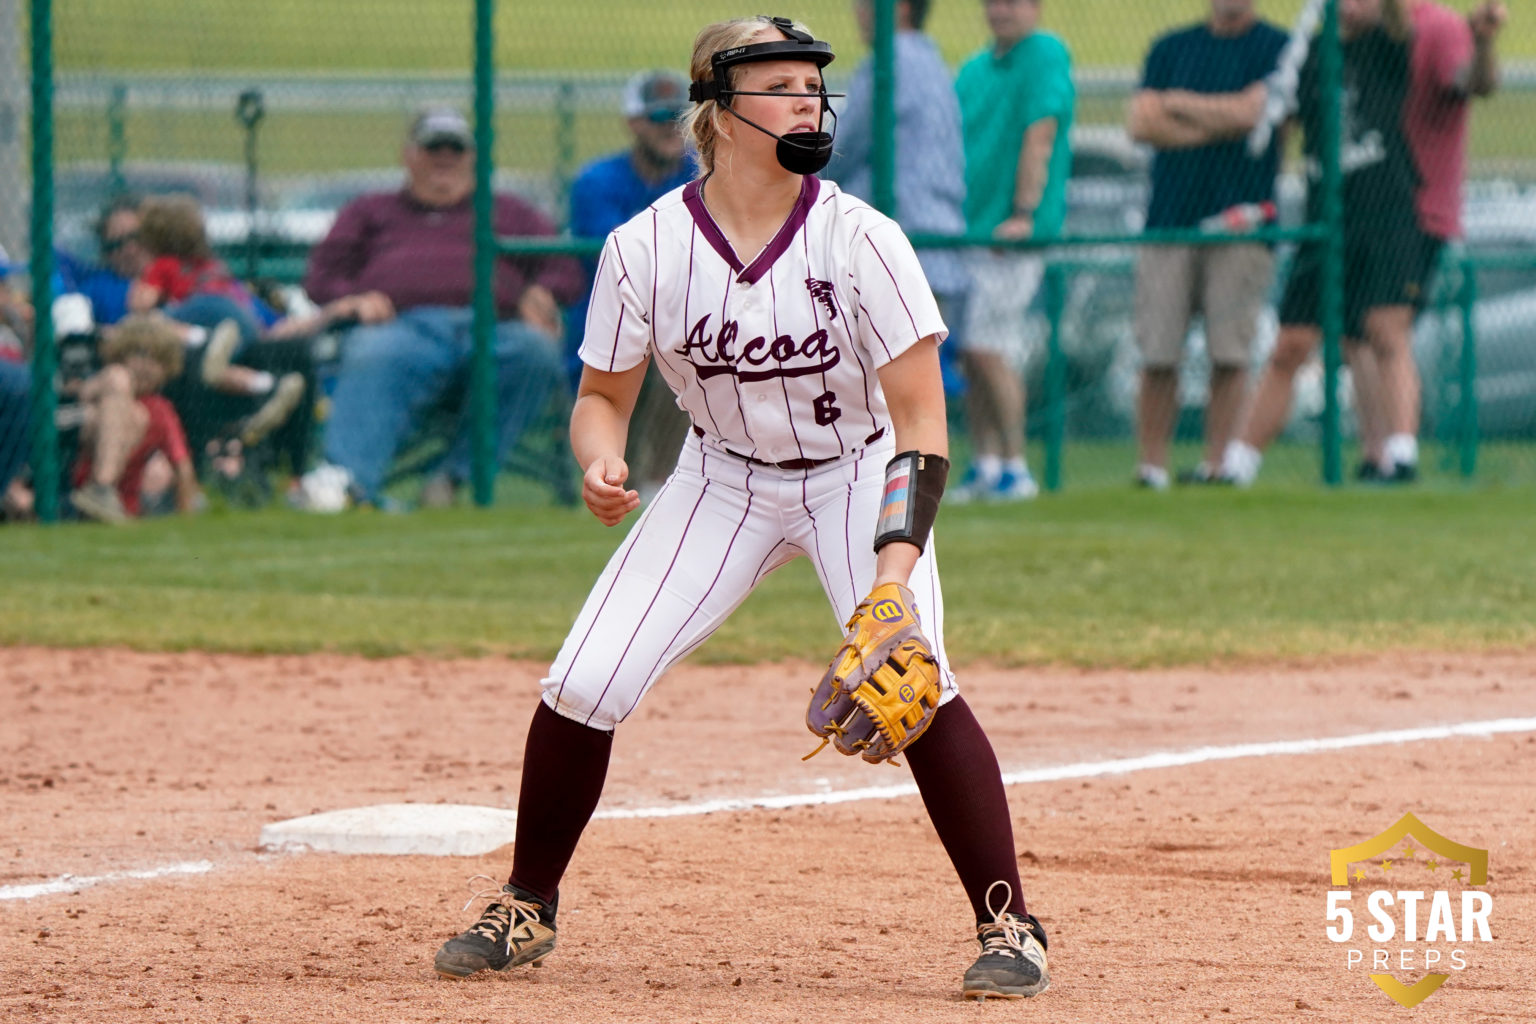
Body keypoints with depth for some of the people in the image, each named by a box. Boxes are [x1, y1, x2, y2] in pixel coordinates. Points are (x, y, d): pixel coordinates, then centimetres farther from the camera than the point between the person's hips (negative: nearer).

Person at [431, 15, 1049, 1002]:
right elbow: (603, 395, -3)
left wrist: (899, 554, -37)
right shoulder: (645, 247, -17)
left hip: (858, 473, -2)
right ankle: (526, 911, 14)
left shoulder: (859, 238, -23)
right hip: (724, 479, 2)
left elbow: (921, 415, -23)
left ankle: (1010, 924, -12)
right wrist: (602, 462, -27)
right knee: (584, 682, -8)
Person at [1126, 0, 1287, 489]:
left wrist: (1181, 104, 4)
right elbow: (1141, 123, 5)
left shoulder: (1276, 48, 6)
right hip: (1170, 218, 2)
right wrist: (1218, 125, -4)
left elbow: (1252, 110, -9)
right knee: (1157, 354, -2)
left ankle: (1217, 462, -1)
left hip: (1240, 221, -2)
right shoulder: (1171, 48, 16)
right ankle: (1151, 465, 3)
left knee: (1230, 353, -6)